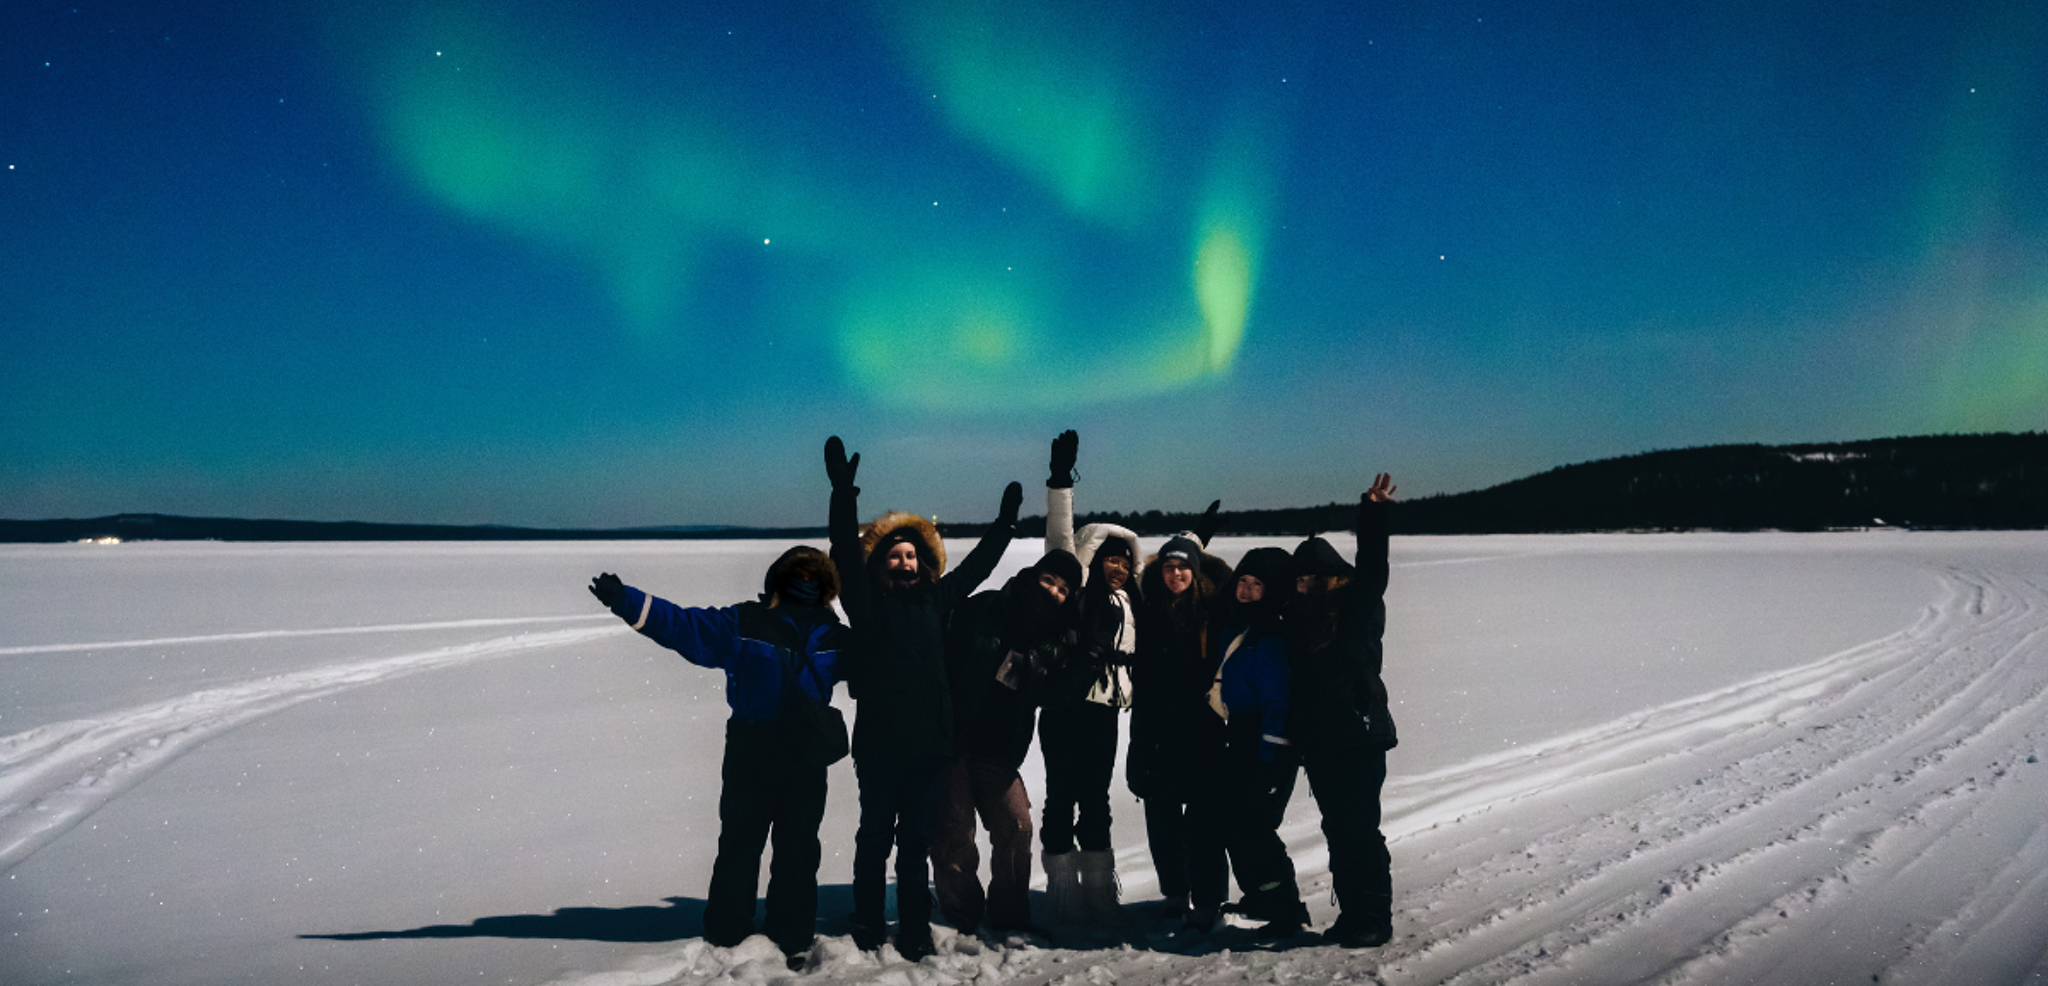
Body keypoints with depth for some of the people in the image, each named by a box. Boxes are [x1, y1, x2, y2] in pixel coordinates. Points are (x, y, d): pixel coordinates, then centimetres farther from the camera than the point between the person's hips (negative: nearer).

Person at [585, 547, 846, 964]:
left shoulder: (832, 636, 9)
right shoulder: (744, 623, 0)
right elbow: (683, 624, -8)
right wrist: (626, 601, -17)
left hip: (807, 760, 2)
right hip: (749, 754, -2)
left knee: (798, 852, 7)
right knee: (738, 844, 4)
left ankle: (792, 940, 19)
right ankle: (726, 936, 17)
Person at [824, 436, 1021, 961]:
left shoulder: (934, 599, 11)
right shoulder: (868, 603, -1)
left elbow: (977, 564, 22)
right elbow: (847, 553, -15)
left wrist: (1006, 520, 25)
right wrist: (843, 494, -26)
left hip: (930, 743, 4)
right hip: (880, 743, -3)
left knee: (916, 841, 9)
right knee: (875, 837, 7)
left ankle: (914, 932, 15)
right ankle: (867, 926, 20)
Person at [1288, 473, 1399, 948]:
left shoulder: (1359, 606, -4)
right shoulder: (1301, 618, 10)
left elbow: (1373, 566, -21)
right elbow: (1292, 678, 14)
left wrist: (1373, 514, -34)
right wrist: (1293, 735, 11)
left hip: (1359, 738, -6)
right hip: (1319, 743, 6)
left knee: (1361, 830, -3)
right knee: (1337, 831, 11)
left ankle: (1376, 920, 5)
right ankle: (1351, 914, 20)